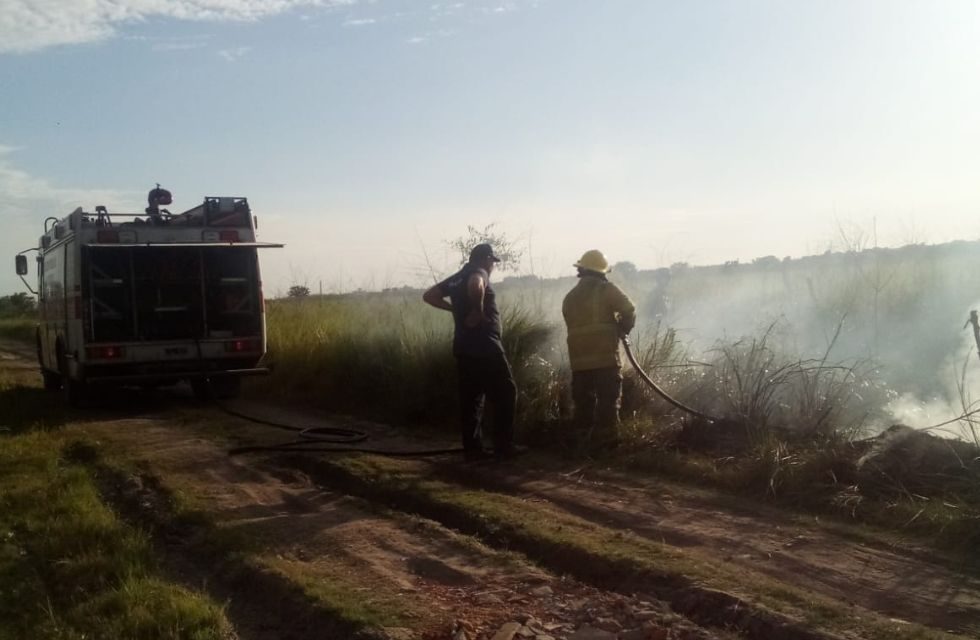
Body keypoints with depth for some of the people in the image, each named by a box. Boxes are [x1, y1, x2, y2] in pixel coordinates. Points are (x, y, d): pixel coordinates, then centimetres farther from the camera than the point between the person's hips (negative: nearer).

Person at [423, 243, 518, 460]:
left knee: (470, 398, 10)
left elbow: (429, 296, 19)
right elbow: (475, 286, -33)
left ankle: (472, 449, 11)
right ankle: (503, 447, 0)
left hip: (464, 348, 8)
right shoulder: (478, 273, -8)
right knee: (505, 394, 1)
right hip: (485, 347, -8)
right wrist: (478, 312, -20)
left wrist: (456, 308, 13)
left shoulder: (456, 278, 16)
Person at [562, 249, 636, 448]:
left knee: (583, 401, 11)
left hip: (579, 358, 5)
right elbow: (629, 310, -10)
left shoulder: (570, 297, 16)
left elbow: (572, 325, 16)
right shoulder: (606, 289, -1)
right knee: (608, 399, -2)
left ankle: (581, 440, 13)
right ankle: (605, 439, -5)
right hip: (605, 355, -5)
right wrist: (622, 329, 8)